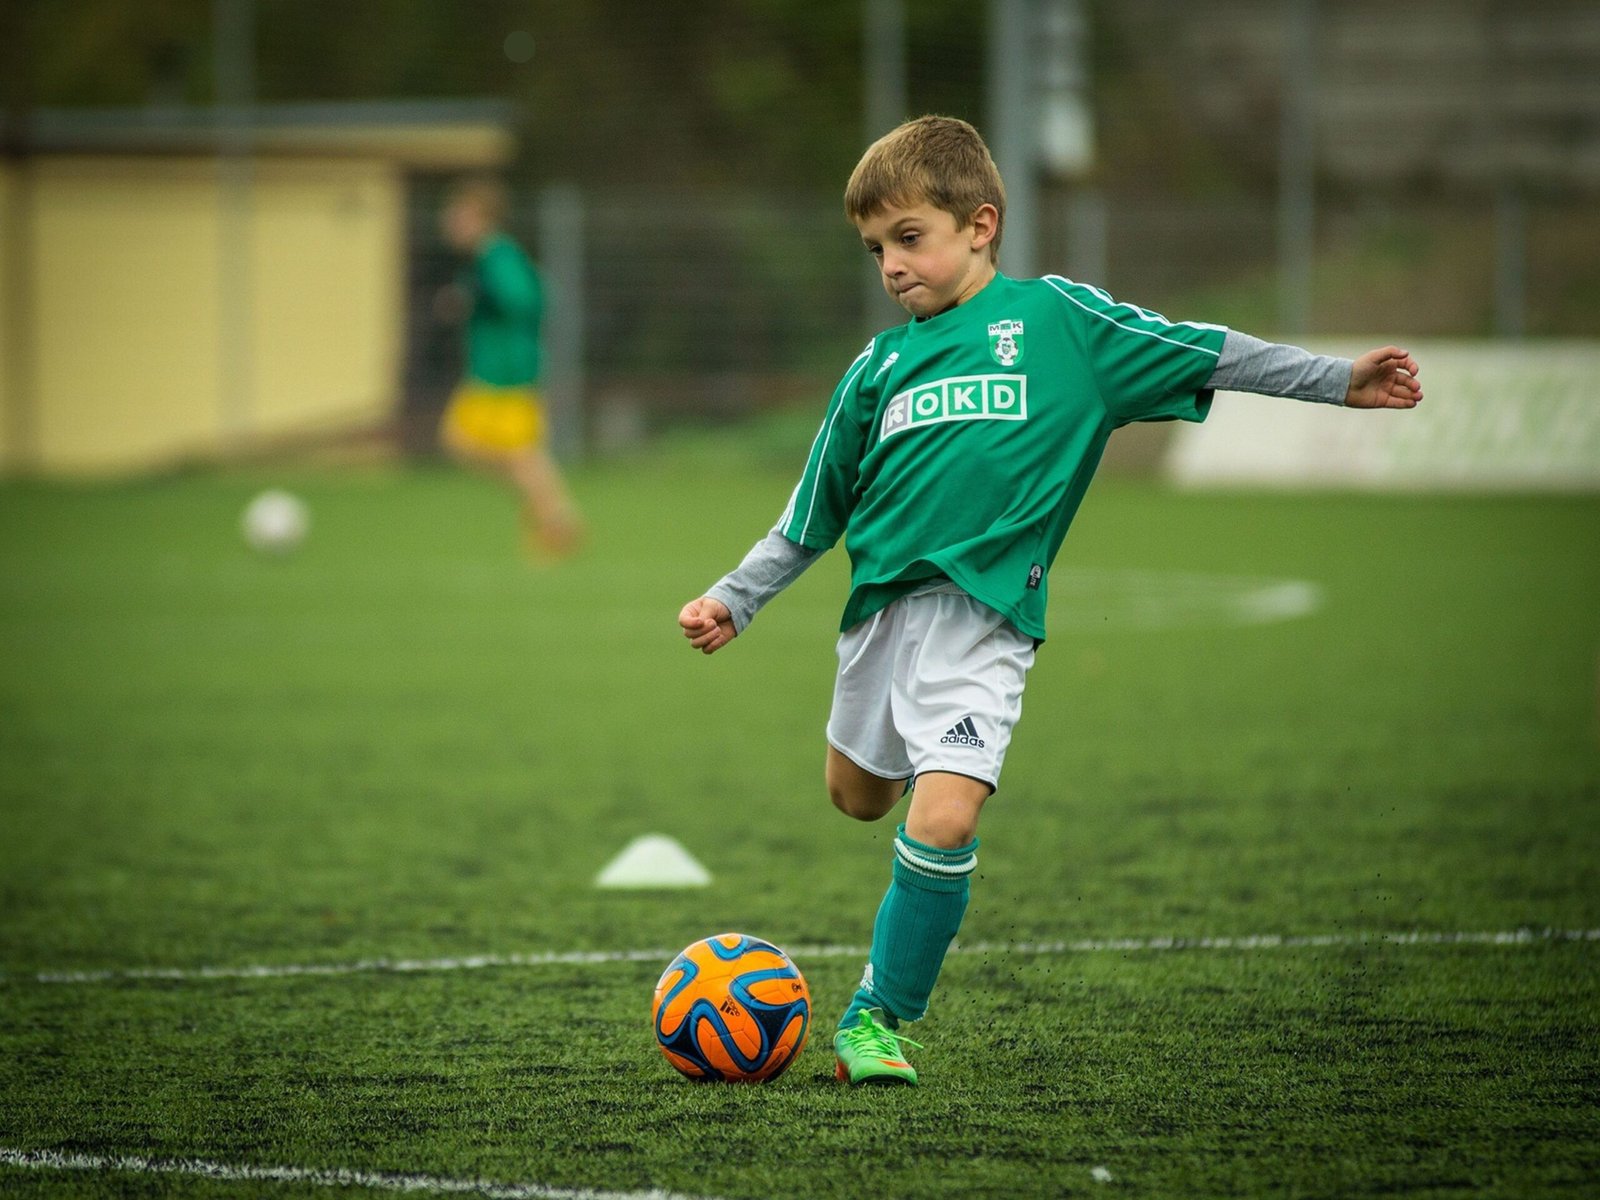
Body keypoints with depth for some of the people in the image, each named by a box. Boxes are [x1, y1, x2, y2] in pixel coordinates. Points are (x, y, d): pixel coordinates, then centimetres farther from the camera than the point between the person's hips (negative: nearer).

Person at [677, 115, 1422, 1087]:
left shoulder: (1055, 317, 2)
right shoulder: (880, 366, 12)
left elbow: (1200, 353, 4)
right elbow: (811, 518, 20)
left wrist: (1338, 381, 0)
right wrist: (734, 602, 17)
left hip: (983, 615, -5)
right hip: (881, 602, 5)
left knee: (943, 821, -18)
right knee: (859, 797, 18)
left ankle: (880, 1015, -3)